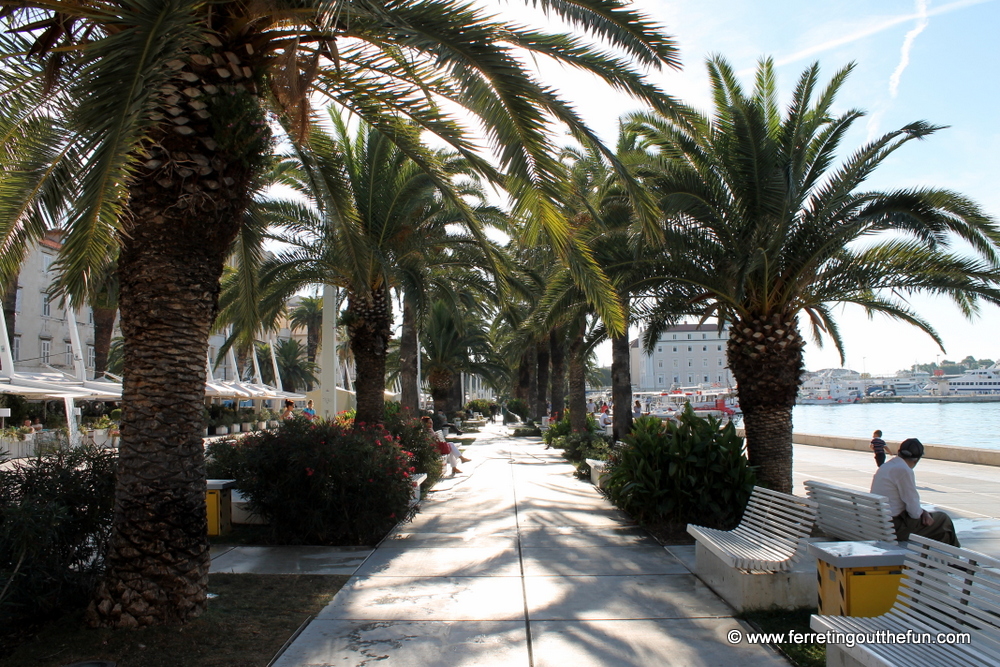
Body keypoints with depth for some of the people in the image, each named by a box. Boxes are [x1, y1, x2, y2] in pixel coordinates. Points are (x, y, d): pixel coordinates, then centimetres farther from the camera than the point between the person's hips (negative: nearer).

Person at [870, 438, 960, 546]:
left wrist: (922, 512, 4)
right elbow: (914, 511, -17)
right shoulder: (904, 471, -17)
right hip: (894, 527, -9)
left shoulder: (885, 467, 10)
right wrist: (922, 513, 3)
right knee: (943, 519, 5)